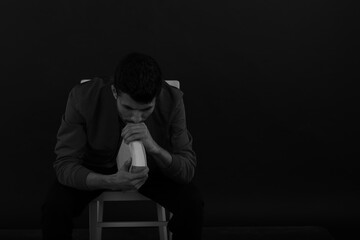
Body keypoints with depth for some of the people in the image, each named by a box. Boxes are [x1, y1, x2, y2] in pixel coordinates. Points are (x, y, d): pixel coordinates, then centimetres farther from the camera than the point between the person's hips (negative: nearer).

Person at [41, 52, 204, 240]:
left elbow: (187, 171, -23)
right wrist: (111, 182, -47)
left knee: (192, 203, -25)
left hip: (151, 167, 1)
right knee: (54, 207, -27)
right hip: (94, 170, 0)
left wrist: (154, 147, -45)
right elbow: (64, 165, -27)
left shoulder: (172, 100, -27)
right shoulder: (83, 97, -30)